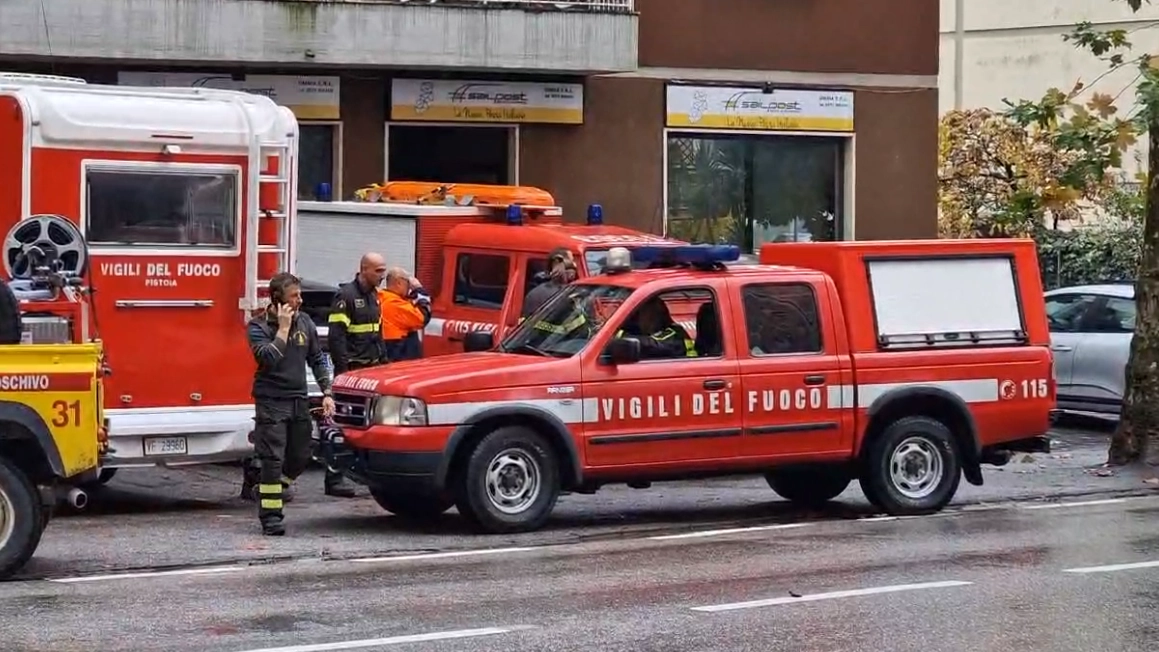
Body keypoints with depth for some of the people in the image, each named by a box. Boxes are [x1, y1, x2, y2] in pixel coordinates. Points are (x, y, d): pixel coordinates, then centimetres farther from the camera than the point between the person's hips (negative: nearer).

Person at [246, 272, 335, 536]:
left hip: (299, 400, 6)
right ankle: (270, 516, -3)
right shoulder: (258, 326, -8)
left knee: (300, 457, 10)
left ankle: (269, 491, 34)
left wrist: (326, 393, 6)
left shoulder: (305, 322, 8)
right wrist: (283, 328, -19)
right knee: (272, 460, -8)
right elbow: (267, 359, -23)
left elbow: (317, 359, 14)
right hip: (271, 402, -6)